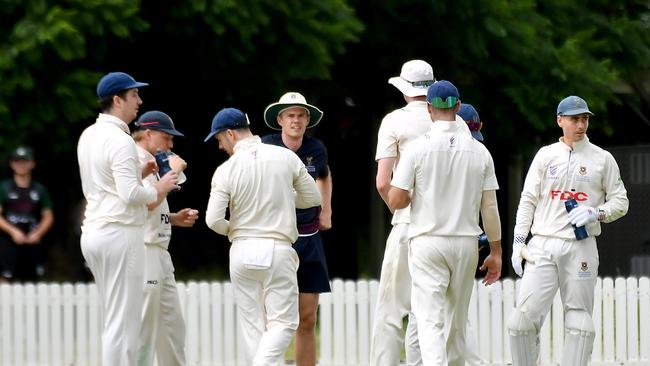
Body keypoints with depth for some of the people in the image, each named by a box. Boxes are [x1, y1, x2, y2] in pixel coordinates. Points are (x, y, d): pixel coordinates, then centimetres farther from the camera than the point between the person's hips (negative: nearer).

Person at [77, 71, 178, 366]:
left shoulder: (88, 136, 14)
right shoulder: (120, 140, -14)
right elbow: (130, 195, -21)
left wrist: (138, 174, 16)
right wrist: (158, 190, -4)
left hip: (92, 233, 9)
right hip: (120, 232, -9)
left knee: (113, 318, 14)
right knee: (123, 322, -7)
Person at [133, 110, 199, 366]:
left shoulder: (151, 163, 20)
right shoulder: (135, 160, -11)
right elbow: (148, 201, -23)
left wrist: (174, 218, 13)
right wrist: (172, 172, -14)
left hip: (160, 252, 11)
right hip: (143, 250, -11)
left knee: (173, 324, 14)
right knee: (144, 326, -9)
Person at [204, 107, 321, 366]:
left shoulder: (226, 170, -7)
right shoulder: (286, 157, -2)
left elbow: (213, 220, -10)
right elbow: (313, 197, 7)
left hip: (242, 250, 0)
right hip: (277, 249, 0)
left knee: (252, 324, 8)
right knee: (283, 321, 2)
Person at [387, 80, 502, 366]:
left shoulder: (418, 148, -7)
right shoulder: (478, 150, 1)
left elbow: (395, 201, -8)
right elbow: (490, 207, 2)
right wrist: (495, 251, 10)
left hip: (427, 241, -3)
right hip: (465, 242, 3)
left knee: (431, 320, -8)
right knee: (457, 320, 16)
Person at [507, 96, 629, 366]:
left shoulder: (602, 159, 8)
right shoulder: (545, 155, 11)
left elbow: (620, 202, 10)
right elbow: (528, 200, 10)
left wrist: (595, 213, -10)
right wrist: (518, 242, 2)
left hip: (581, 249, 0)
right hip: (542, 247, 1)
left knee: (579, 318, -2)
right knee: (524, 316, -10)